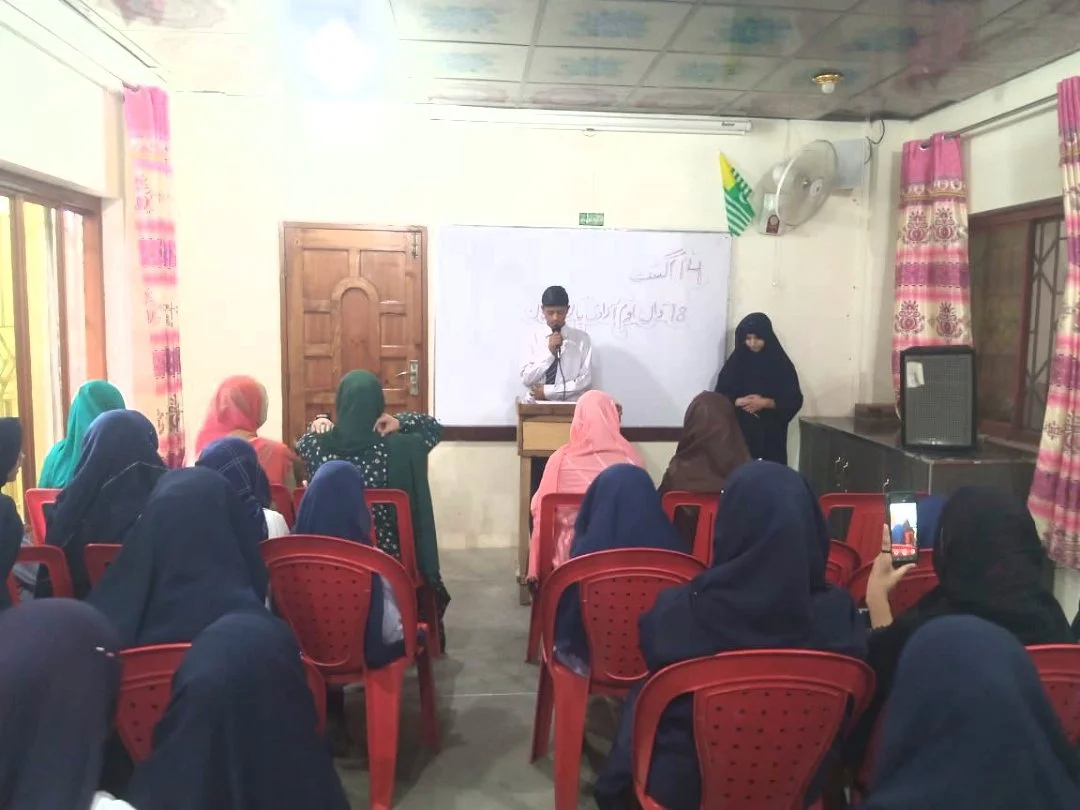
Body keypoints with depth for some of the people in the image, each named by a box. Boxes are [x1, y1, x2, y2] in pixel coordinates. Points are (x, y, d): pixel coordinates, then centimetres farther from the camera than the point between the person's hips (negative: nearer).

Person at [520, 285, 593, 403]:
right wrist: (549, 352, -10)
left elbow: (585, 380, -3)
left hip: (569, 404, -1)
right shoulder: (534, 338, 6)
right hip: (538, 404, 1)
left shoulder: (581, 337, 2)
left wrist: (547, 390, -7)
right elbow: (526, 379, 0)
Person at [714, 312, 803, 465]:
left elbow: (795, 400, -2)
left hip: (771, 434, -1)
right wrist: (738, 402, -15)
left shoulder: (782, 364, 1)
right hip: (740, 431, 1)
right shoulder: (736, 361, 5)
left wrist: (766, 403, -15)